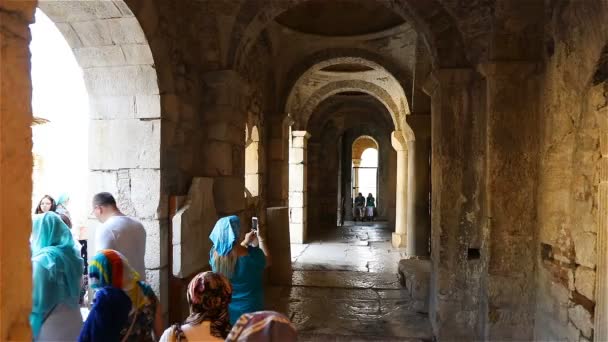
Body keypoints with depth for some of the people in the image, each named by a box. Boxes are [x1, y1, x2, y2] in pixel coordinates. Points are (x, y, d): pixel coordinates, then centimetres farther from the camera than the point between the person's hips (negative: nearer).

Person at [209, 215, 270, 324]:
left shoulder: (214, 253, -12)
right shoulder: (251, 254, -25)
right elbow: (267, 261, -2)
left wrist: (245, 242, 17)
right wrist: (261, 241, 11)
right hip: (248, 309, -4)